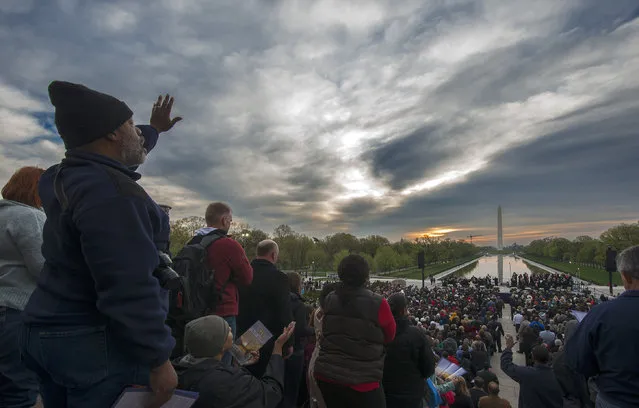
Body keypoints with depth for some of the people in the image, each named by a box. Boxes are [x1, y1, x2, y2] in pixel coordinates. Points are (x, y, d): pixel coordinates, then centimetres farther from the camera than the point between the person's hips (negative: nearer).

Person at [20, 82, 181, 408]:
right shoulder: (110, 192, -25)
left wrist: (155, 130, 41)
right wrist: (158, 358, -21)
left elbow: (121, 155, 28)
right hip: (99, 344, -10)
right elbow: (128, 290, -29)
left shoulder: (62, 178, 7)